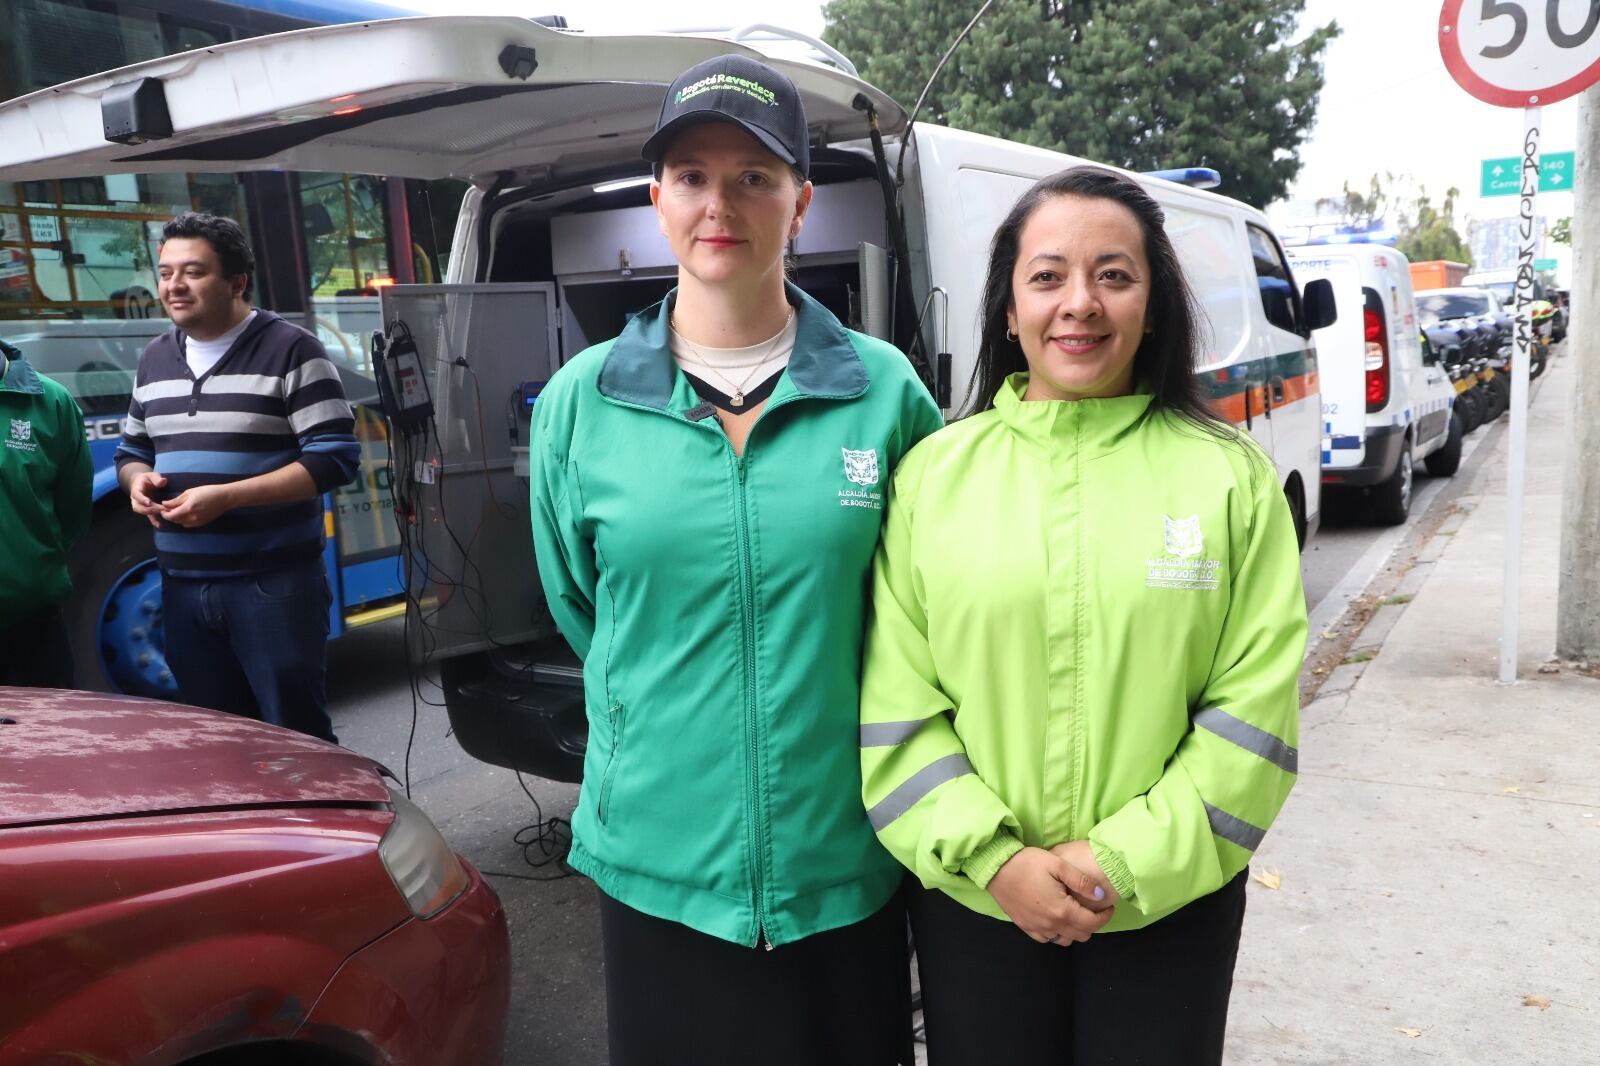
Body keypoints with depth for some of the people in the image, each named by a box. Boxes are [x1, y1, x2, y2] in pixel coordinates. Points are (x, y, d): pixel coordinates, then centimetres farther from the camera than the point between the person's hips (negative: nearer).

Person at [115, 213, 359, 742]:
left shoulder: (290, 350, -8)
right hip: (183, 583, 7)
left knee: (296, 733, 1)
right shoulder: (154, 359, 14)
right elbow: (131, 451, 25)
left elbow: (335, 457, -15)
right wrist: (137, 480, -1)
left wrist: (225, 496, -20)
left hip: (274, 582, -6)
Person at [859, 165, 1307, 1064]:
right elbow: (894, 708, -4)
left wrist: (1128, 862, -11)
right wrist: (993, 856, -12)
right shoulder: (934, 473, -3)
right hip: (972, 904, 1)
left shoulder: (1231, 476, -3)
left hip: (1170, 906, 0)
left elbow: (1256, 710, -5)